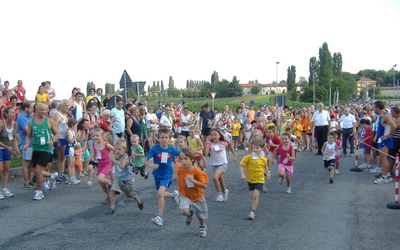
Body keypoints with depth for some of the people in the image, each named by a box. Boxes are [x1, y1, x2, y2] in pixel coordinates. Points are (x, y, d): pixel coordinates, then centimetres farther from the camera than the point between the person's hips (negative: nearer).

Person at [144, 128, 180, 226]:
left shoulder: (172, 149, -12)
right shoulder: (155, 148, -15)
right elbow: (145, 161, -17)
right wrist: (152, 165, -34)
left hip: (167, 175, -3)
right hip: (157, 175, 3)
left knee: (160, 193, -23)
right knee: (161, 194, 19)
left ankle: (160, 217, -12)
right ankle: (174, 195, 51)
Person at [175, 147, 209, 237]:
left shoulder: (197, 172, -25)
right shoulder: (179, 169, -16)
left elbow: (204, 185, -27)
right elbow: (177, 165, 9)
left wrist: (193, 180, -37)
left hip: (197, 197, -1)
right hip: (185, 196, 1)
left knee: (200, 215, 17)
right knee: (184, 211, -26)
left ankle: (203, 227, 51)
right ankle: (190, 213, 13)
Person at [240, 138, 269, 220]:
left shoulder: (264, 159, -11)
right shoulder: (248, 157, -15)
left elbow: (266, 166, 11)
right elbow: (241, 165, -14)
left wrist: (267, 173, 10)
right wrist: (242, 174, -24)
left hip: (259, 180, -2)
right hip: (250, 179, 2)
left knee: (255, 196, -12)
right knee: (252, 196, 14)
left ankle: (253, 212, -3)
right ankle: (255, 203, 47)